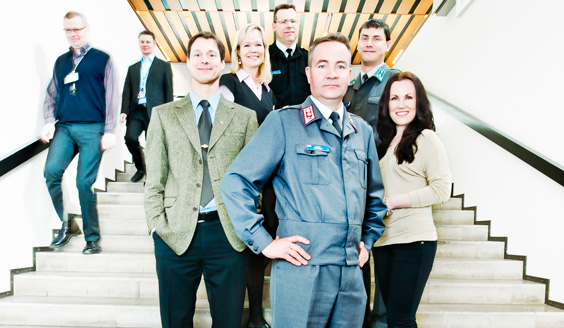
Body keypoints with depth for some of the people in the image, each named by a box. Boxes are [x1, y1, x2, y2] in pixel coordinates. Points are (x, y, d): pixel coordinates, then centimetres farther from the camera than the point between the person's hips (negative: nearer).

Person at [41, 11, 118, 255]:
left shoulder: (102, 59, 6)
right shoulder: (61, 61, 19)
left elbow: (111, 97, 1)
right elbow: (51, 95, 19)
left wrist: (109, 131, -5)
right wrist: (49, 121, 2)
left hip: (92, 129, -4)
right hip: (64, 128, 4)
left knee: (84, 183, -5)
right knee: (51, 170, -17)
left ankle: (92, 238, 10)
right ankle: (66, 225, 2)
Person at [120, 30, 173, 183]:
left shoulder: (164, 66, 11)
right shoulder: (132, 68, 21)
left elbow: (169, 91, 5)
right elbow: (127, 92, 15)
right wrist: (124, 111, 0)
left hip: (154, 111, -2)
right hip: (136, 111, 3)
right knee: (130, 137, -16)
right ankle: (140, 168, 8)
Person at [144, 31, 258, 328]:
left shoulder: (244, 117, 9)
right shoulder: (163, 114, 11)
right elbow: (154, 178, 6)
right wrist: (157, 226, -3)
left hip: (228, 233, 0)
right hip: (175, 234, 1)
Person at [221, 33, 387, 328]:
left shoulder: (362, 131, 13)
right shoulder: (283, 122, -4)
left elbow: (375, 195, 24)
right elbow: (235, 182, -9)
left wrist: (368, 240, 15)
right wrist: (264, 242, -11)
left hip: (352, 275, 5)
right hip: (301, 270, -5)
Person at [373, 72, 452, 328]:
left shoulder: (426, 138, -5)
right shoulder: (387, 142, 17)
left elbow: (441, 189, -12)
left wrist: (392, 201, -14)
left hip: (414, 240, -7)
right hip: (383, 240, 7)